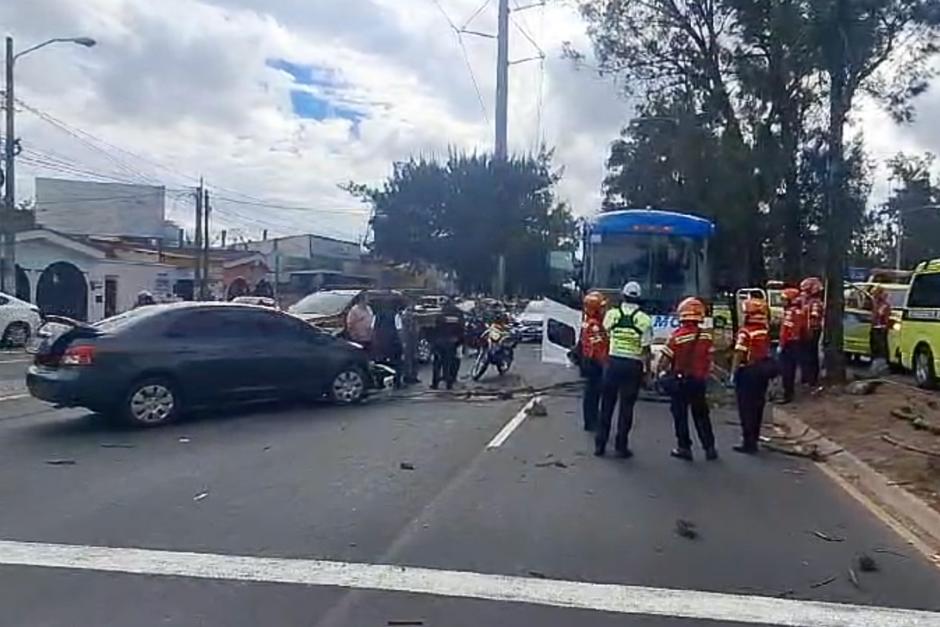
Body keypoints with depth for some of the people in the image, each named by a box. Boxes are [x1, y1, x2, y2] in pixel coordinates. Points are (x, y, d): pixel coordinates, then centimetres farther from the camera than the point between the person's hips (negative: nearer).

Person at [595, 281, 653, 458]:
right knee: (626, 407, 6)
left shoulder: (611, 314, -1)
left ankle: (600, 444, 15)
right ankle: (621, 446, 10)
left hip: (613, 362, 2)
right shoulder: (644, 319, -8)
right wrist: (647, 370, 2)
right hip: (633, 365, -2)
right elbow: (645, 349, -8)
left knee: (607, 405, 11)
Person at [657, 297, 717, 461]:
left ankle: (684, 447, 13)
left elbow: (665, 360, -12)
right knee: (701, 415, 14)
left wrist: (661, 371, 6)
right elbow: (709, 360, 3)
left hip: (680, 380, -3)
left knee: (680, 415, 8)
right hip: (699, 380, 4)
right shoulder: (706, 336, -4)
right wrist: (704, 376, 16)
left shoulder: (677, 335, -15)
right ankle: (709, 448, 17)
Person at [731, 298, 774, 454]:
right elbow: (767, 351, 9)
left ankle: (748, 442, 3)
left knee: (746, 408, 0)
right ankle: (754, 439, 27)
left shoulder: (745, 331, -17)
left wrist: (733, 373, -12)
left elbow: (739, 354, -19)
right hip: (763, 369, 7)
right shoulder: (765, 330, 3)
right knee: (757, 406, 16)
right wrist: (764, 367, 18)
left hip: (748, 371, -7)